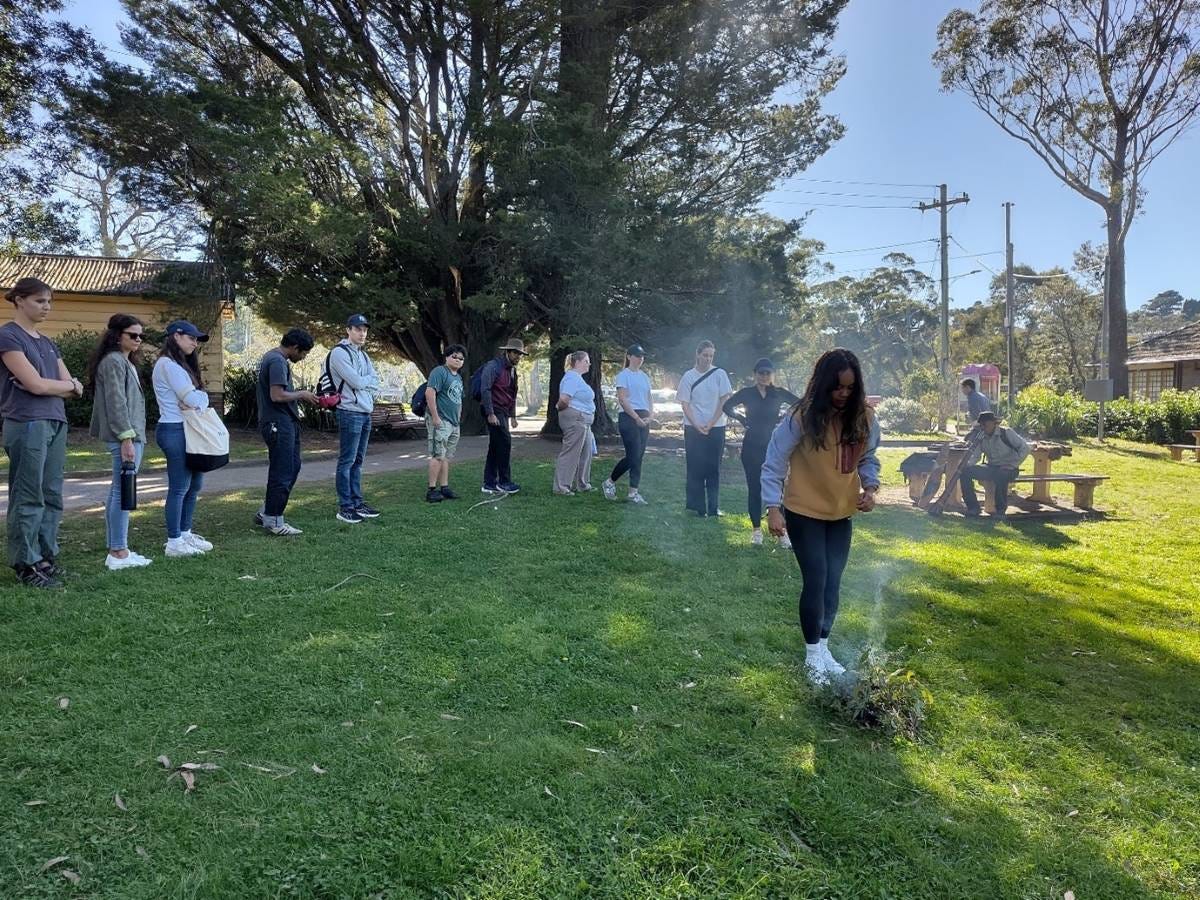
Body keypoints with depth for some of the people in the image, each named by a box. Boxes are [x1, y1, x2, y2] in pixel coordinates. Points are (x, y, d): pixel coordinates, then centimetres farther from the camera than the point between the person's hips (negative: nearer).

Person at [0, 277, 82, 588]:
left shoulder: (48, 343, 18)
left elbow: (76, 388, 12)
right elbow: (35, 384, -13)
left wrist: (47, 385, -5)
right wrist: (68, 385, 4)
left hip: (56, 424, 7)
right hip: (27, 425, -7)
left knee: (52, 496, 9)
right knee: (28, 498, -2)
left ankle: (46, 557, 17)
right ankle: (27, 564, 4)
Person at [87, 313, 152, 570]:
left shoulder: (126, 361, 20)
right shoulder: (113, 361, -11)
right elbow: (115, 403, -17)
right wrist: (126, 438, -20)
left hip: (131, 434, 11)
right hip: (125, 436, -11)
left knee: (118, 492, 12)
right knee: (123, 493, -8)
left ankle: (116, 549, 18)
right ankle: (118, 553, -5)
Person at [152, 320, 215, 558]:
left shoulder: (180, 364, 20)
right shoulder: (168, 364, -10)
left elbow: (202, 398, 11)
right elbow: (191, 397, -17)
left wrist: (196, 402, -10)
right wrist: (200, 398, 4)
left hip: (188, 430, 10)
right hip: (174, 430, -10)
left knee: (194, 484, 12)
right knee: (179, 487, -6)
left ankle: (185, 533, 22)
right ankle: (173, 542, 0)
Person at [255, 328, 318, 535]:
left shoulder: (273, 357, 16)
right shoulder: (278, 361, -17)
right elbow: (277, 395, -25)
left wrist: (298, 395, 12)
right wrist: (301, 394, -11)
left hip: (285, 423, 11)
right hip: (279, 424, -11)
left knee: (292, 467, 16)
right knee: (282, 472, -3)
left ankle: (266, 513, 23)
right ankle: (273, 521, 7)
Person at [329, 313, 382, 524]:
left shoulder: (363, 355, 18)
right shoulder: (339, 352, -8)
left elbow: (375, 383, 11)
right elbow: (357, 382, -16)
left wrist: (364, 382, -6)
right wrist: (370, 379, 2)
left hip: (366, 412, 8)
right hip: (350, 412, -8)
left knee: (357, 461, 12)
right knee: (347, 461, -5)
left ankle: (357, 502, 19)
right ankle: (345, 507, -2)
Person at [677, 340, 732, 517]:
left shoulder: (719, 374, 0)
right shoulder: (688, 376, 1)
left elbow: (724, 401, -2)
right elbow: (685, 404, -1)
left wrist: (711, 424, -9)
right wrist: (697, 426, -12)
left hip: (716, 428, 0)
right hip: (693, 428, 0)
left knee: (714, 468, 3)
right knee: (695, 468, 1)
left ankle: (713, 506, 10)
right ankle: (698, 506, 7)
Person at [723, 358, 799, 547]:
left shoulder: (780, 394, 1)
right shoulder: (747, 393, 1)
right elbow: (727, 406, 13)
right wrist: (739, 417, -1)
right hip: (752, 447, 0)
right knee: (754, 489, 6)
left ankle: (782, 532, 1)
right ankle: (756, 531, 16)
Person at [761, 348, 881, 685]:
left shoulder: (864, 418, -7)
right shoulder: (802, 417, -21)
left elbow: (868, 458, 8)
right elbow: (774, 463, -16)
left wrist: (870, 486, -11)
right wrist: (773, 508, -22)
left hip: (841, 513, 5)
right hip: (804, 512, -5)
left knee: (833, 583, 11)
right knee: (816, 581, -5)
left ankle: (823, 648, 28)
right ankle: (813, 655, 12)